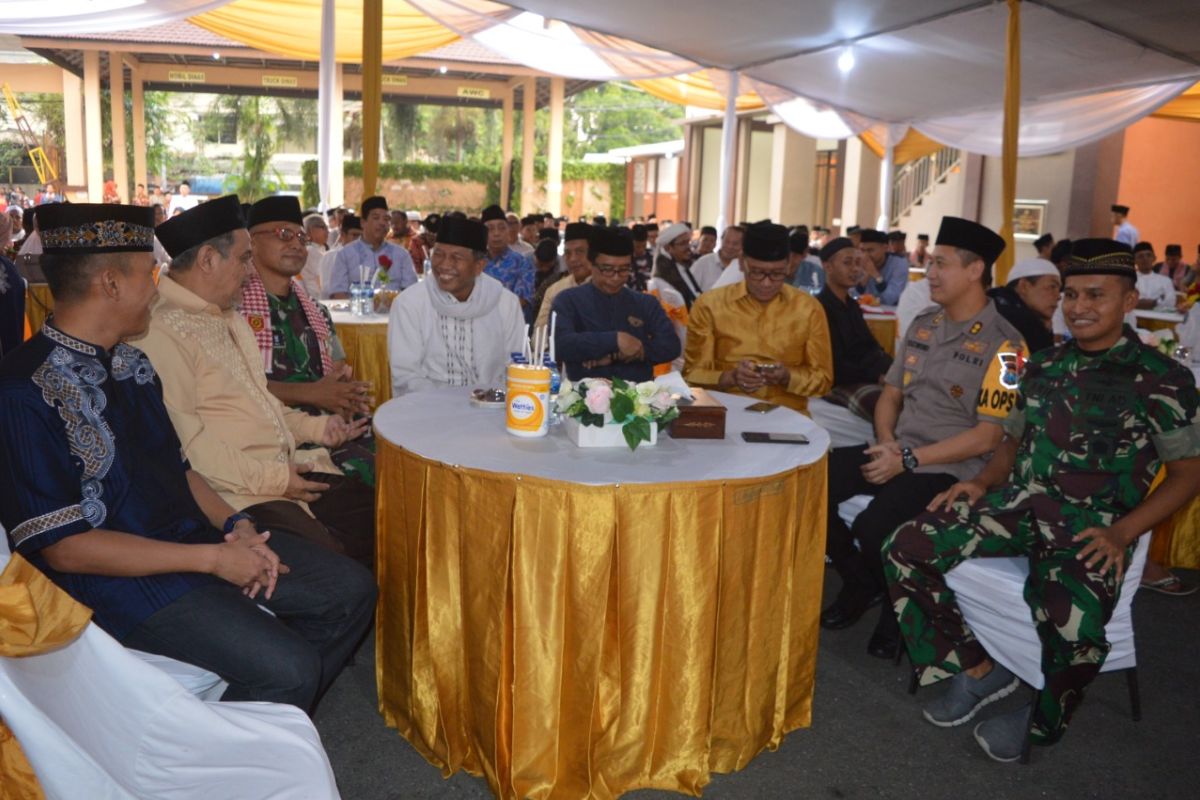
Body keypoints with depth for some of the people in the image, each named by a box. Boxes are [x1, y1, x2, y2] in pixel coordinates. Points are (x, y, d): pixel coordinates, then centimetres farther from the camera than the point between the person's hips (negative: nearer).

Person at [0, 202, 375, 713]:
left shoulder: (131, 363, 8)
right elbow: (63, 546, -19)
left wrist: (234, 525, -3)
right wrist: (212, 559, -20)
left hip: (193, 537, 9)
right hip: (120, 578, -8)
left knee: (350, 590, 2)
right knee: (289, 669, -23)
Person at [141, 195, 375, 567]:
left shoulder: (229, 318, 21)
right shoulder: (161, 331, -13)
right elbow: (181, 438, -21)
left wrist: (314, 427, 15)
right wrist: (270, 479, -19)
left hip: (290, 470, 10)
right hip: (238, 493, -9)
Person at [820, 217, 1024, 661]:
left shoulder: (1003, 345, -10)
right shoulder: (922, 326, 13)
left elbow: (987, 437, -14)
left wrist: (909, 459, -19)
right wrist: (887, 442, -4)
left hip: (948, 469, -7)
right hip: (897, 454, 7)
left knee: (872, 527, -32)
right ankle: (862, 583, 9)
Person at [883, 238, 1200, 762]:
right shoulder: (1043, 367, 13)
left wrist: (1122, 533, -13)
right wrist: (982, 482, 2)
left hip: (1092, 525, -5)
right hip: (1020, 501, 5)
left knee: (1071, 622, -35)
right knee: (906, 551, -15)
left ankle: (1037, 714, 0)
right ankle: (979, 668, 3)